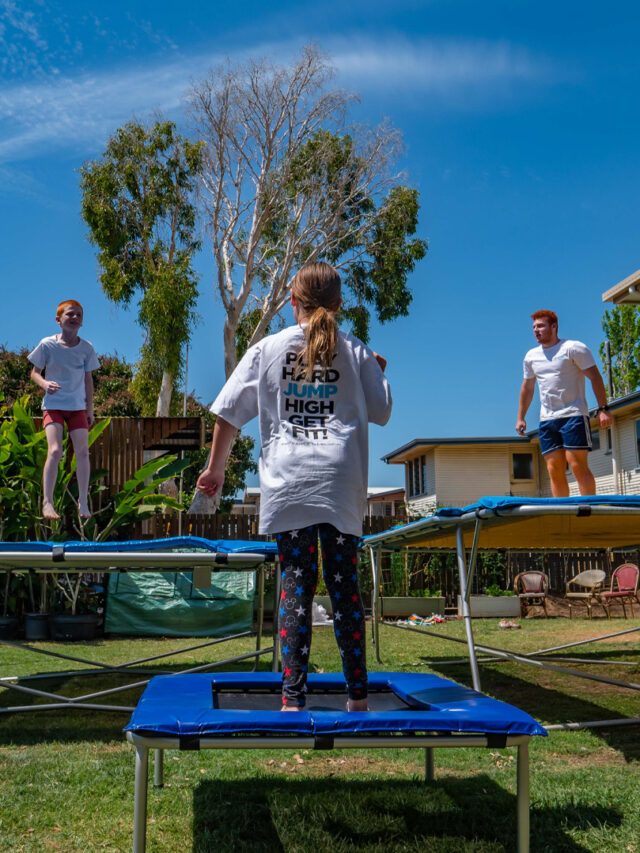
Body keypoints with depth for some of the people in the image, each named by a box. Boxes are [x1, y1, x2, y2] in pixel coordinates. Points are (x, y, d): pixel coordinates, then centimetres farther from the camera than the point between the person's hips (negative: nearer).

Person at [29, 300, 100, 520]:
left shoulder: (86, 348, 0)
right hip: (53, 405, -3)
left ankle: (83, 502, 7)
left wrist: (90, 409, 8)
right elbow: (35, 372, 1)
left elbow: (88, 379, 9)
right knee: (55, 451, -17)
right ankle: (47, 502, -10)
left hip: (78, 406, 3)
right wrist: (45, 384, -21)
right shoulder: (47, 344, -7)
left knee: (83, 452, -3)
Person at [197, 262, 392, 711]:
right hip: (342, 483, 1)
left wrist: (216, 468, 17)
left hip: (287, 482, -1)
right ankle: (357, 695, 15)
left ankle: (293, 698, 0)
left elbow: (229, 412, 7)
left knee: (296, 586, 2)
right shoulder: (356, 352, 7)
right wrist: (377, 372, 29)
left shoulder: (268, 348, 7)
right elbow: (381, 412, 12)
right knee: (346, 585, 8)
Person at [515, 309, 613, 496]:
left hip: (573, 416, -6)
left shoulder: (573, 348, -5)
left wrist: (603, 409, -16)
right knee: (554, 470, 2)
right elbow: (527, 388, 23)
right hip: (547, 420, 6)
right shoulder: (531, 356, 13)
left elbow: (595, 377, -8)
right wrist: (520, 417, 18)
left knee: (578, 465, -12)